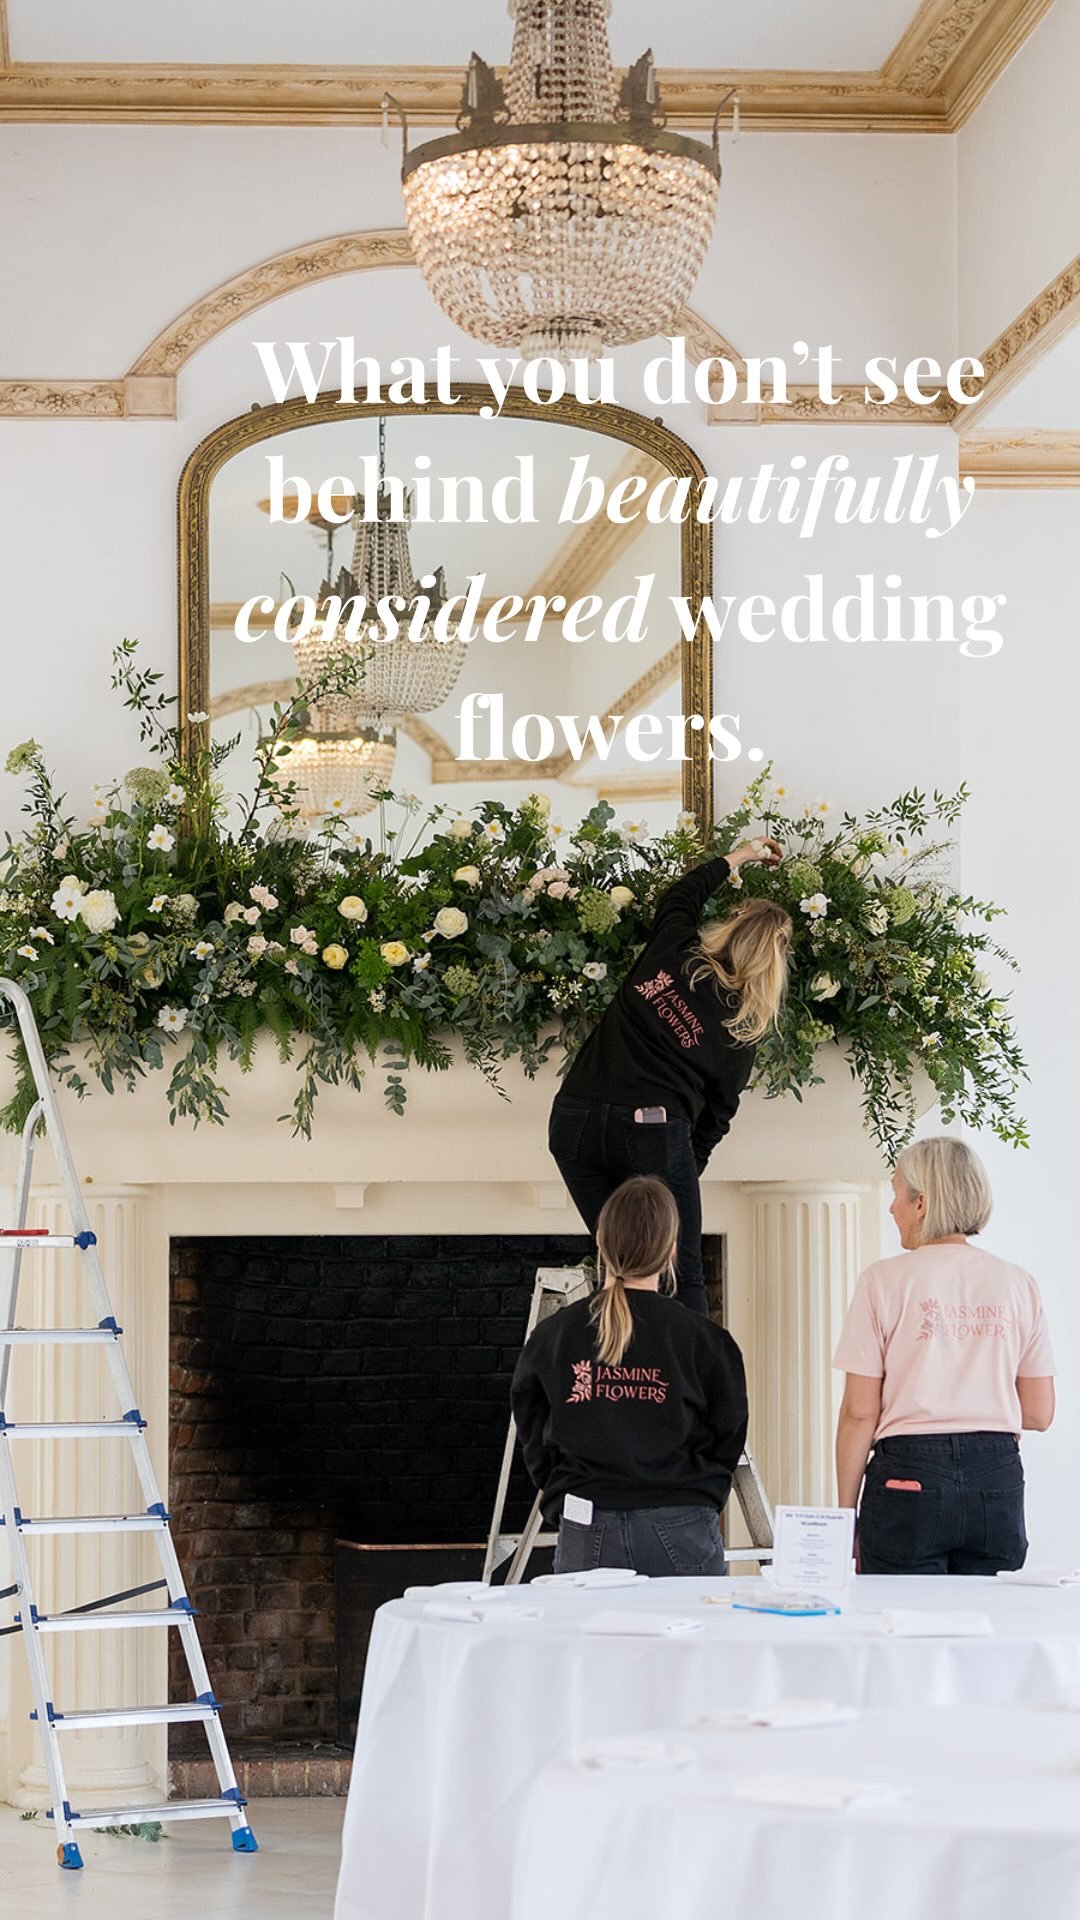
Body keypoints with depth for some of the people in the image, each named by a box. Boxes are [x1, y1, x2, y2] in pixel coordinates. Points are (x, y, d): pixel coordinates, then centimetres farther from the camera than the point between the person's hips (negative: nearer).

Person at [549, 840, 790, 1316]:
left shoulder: (672, 951, 4)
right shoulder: (741, 1029, 2)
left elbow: (681, 895, 27)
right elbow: (716, 1115, 7)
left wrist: (737, 857, 41)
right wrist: (691, 1167, 20)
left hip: (576, 1120, 3)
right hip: (653, 1129, -3)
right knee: (683, 1278, 7)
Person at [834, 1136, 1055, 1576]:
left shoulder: (885, 1280, -3)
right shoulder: (1017, 1284, 6)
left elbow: (860, 1413, -4)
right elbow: (1039, 1414, 9)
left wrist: (846, 1513, 3)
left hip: (910, 1477, -3)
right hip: (997, 1480, 3)